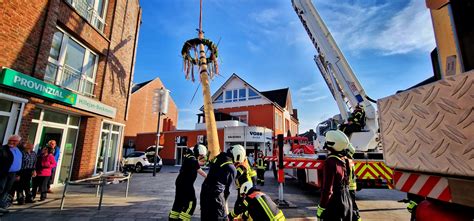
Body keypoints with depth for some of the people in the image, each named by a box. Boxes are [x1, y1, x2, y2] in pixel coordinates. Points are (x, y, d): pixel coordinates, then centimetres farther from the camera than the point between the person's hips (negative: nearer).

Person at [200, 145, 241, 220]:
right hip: (216, 193, -7)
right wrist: (224, 200, 14)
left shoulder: (218, 157, 5)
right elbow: (227, 188, -2)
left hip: (204, 189, 7)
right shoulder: (232, 169, -11)